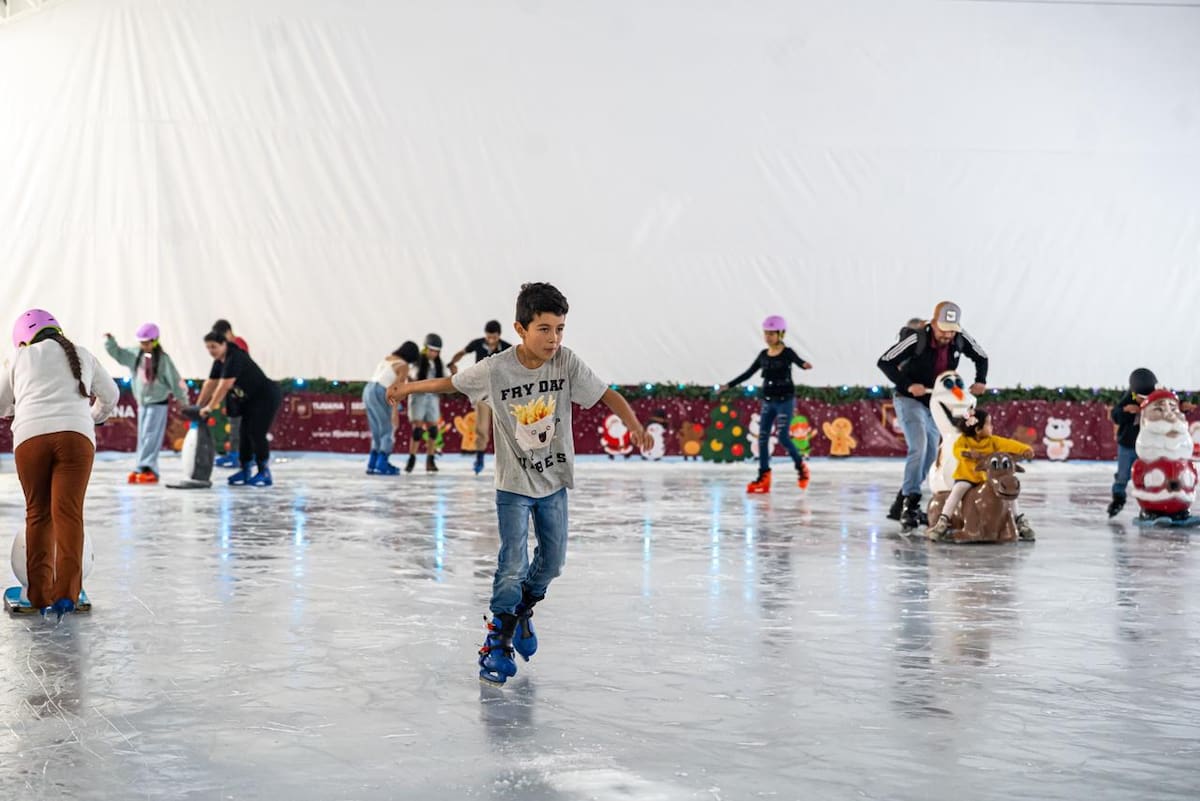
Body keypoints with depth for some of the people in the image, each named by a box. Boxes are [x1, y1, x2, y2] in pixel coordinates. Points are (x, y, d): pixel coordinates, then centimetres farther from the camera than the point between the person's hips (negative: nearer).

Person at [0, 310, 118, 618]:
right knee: (68, 512, -6)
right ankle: (66, 591, -19)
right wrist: (95, 417, 60)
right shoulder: (82, 356, 26)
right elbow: (110, 396, 40)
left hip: (31, 436, 0)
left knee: (37, 514, 10)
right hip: (77, 435, 0)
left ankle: (39, 594, 8)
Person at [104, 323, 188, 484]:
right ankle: (147, 470, 9)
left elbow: (174, 379, -9)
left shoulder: (162, 359, -11)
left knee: (150, 436, -12)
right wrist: (110, 341, -5)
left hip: (158, 403, -6)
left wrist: (183, 398, -6)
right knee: (142, 437, 6)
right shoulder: (135, 354, 4)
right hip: (142, 402, 6)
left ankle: (145, 468, -14)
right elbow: (116, 352, 12)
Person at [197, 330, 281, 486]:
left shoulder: (235, 358, -26)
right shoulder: (219, 361, 4)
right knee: (244, 433, 7)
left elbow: (224, 386, -30)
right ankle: (245, 471, 13)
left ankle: (264, 473, -4)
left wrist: (210, 407, -27)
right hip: (250, 400, 10)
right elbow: (210, 384, 10)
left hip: (267, 397, -10)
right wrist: (198, 406, 8)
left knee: (256, 433, -12)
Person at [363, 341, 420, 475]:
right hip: (380, 394, -8)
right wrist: (395, 411, -14)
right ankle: (381, 465, -6)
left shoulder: (388, 358, 16)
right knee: (389, 430, 0)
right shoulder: (404, 366, -5)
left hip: (368, 390, 8)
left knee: (377, 431, 13)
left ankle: (372, 464, 11)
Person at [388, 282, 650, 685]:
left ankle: (523, 611, 41)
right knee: (514, 565, -12)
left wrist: (634, 424, -34)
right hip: (513, 484, -3)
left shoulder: (567, 364, -13)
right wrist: (407, 388, 9)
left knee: (552, 561, 13)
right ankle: (498, 640, 5)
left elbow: (606, 394, -17)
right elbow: (450, 382, -1)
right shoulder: (496, 369, -17)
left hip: (553, 481, 3)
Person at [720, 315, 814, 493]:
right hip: (768, 401, 6)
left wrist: (805, 365, -50)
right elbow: (748, 373, 16)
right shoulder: (763, 355, 9)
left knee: (783, 437, -12)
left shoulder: (787, 353, -7)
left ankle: (801, 466, 10)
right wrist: (729, 385, 15)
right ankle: (763, 478, 4)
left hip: (785, 400, -6)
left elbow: (799, 362, -26)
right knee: (762, 438, 0)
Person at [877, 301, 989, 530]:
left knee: (930, 457, 7)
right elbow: (884, 362, -22)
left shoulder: (961, 339, -13)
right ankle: (910, 502, -25)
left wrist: (980, 380, -9)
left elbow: (981, 357, 7)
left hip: (935, 403, 7)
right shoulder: (917, 340, -27)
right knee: (919, 447, -26)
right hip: (909, 400, -6)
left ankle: (900, 506, 16)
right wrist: (908, 385, -28)